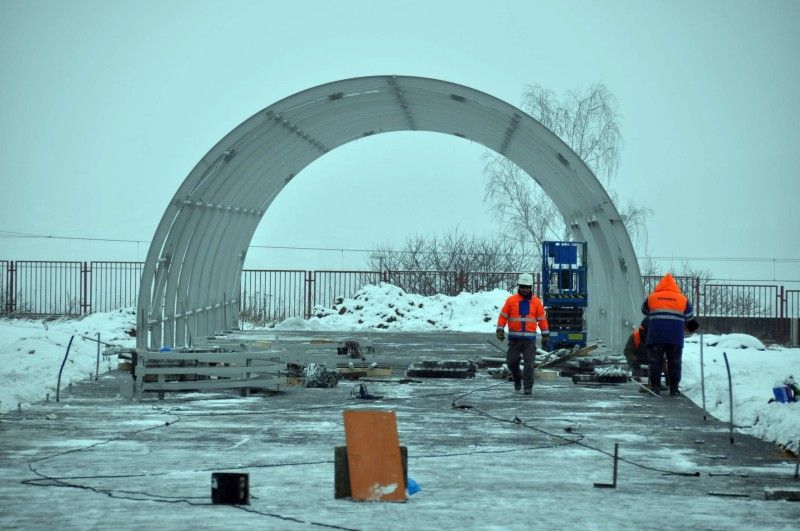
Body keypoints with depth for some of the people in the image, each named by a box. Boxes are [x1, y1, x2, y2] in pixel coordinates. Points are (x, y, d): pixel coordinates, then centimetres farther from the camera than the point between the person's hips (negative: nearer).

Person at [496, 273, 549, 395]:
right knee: (511, 362, 4)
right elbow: (503, 316, 3)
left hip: (530, 337, -1)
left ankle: (528, 387, -2)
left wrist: (545, 335, 6)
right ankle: (517, 379, 32)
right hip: (514, 338, 1)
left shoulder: (536, 301, 4)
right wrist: (500, 330, -6)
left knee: (529, 363, -6)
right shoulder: (511, 300, 2)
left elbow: (542, 319, 8)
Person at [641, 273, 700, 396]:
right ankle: (674, 389, 6)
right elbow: (689, 316, 16)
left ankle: (655, 387, 2)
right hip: (675, 338, 0)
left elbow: (645, 311, 20)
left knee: (655, 362, 7)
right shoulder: (683, 299, 7)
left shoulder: (652, 298, 7)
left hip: (655, 336, 0)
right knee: (674, 363, 8)